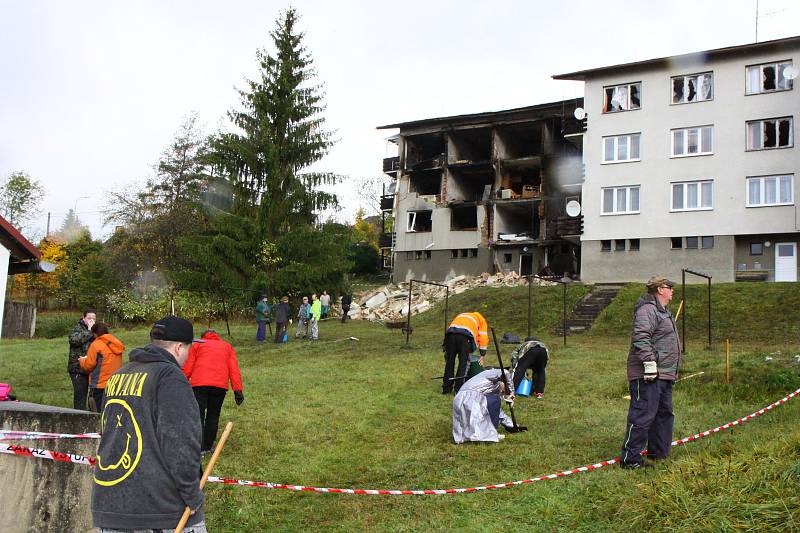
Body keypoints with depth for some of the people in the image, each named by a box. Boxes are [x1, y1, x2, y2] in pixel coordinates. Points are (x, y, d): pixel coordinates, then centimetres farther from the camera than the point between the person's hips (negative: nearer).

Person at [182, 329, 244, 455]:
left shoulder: (197, 345, 21)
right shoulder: (227, 347, 25)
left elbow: (187, 369, 9)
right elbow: (234, 370, 11)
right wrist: (238, 390, 5)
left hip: (199, 384, -2)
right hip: (220, 386, 2)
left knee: (198, 416, -1)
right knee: (213, 416, 15)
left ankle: (199, 448, -11)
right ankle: (208, 446, 19)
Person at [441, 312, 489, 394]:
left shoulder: (461, 316, 43)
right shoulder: (481, 320, 32)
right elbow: (483, 338, 22)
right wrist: (482, 356, 23)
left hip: (450, 332, 4)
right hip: (465, 335, -4)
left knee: (449, 362, 11)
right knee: (463, 362, 3)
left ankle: (446, 388, 13)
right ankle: (458, 389, -1)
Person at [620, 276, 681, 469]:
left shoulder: (662, 312, 22)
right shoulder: (648, 310, -14)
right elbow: (640, 337, -26)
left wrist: (672, 371, 28)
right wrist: (649, 362, -29)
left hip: (664, 376, 11)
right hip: (648, 376, -11)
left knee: (664, 413, 18)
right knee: (643, 415, -10)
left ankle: (658, 452, 30)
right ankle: (630, 457, -7)